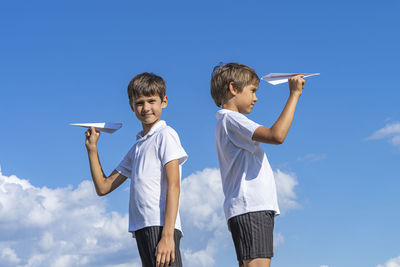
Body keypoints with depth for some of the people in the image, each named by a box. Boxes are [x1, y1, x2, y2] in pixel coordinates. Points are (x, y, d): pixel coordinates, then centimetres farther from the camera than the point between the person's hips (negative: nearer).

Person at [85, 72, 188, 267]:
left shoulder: (165, 135, 0)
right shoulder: (137, 148, 24)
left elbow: (173, 185, -10)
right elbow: (103, 187, 27)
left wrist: (167, 235, -19)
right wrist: (92, 148, 18)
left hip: (160, 227, -8)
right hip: (142, 229, 8)